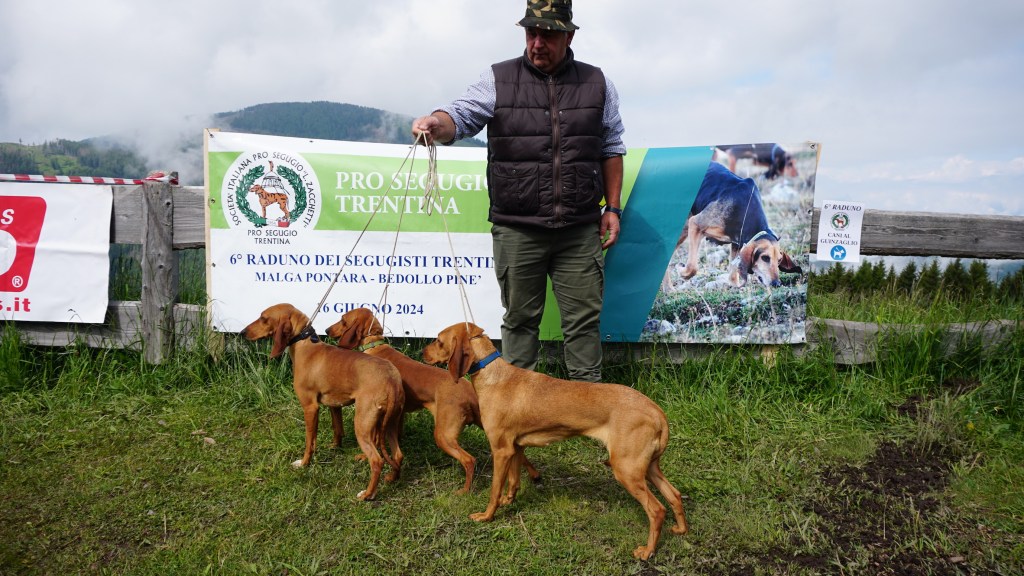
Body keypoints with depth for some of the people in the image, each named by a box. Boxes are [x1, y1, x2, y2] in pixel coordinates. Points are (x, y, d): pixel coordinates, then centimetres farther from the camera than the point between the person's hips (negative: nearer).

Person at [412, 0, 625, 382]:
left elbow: (611, 149, 13)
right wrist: (436, 123, -30)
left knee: (584, 319, 7)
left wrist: (612, 208, 9)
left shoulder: (596, 84, 9)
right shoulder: (498, 80, 4)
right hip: (517, 230, -1)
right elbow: (461, 115, -5)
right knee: (520, 318, 10)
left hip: (580, 230, 1)